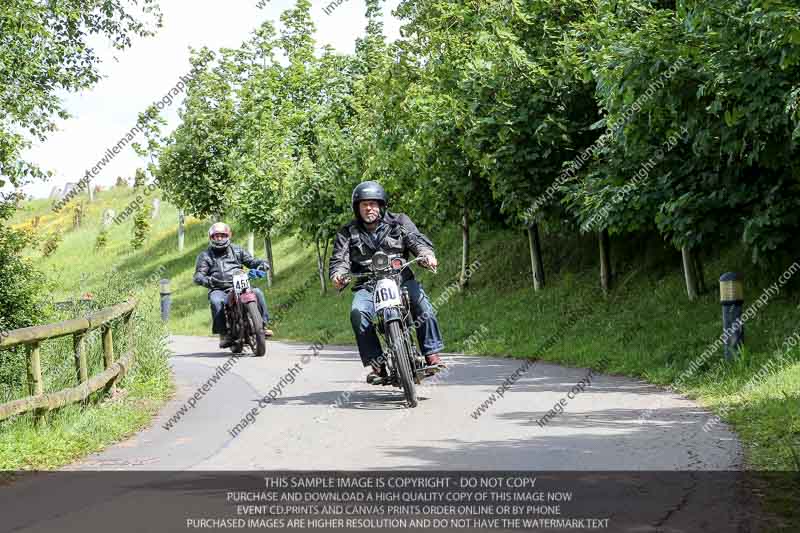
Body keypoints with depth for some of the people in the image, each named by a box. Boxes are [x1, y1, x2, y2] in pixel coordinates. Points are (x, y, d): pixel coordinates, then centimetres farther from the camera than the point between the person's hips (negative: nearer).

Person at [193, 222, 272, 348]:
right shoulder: (205, 255, 11)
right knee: (216, 301, -36)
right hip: (218, 289, -2)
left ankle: (263, 325, -18)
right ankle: (223, 334, -31)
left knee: (257, 293, -24)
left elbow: (251, 261, 20)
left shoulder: (236, 250, 20)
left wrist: (262, 263, -4)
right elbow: (198, 275, -1)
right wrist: (207, 280, -25)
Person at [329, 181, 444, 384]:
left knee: (421, 301, -30)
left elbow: (417, 239, -2)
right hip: (367, 286, 0)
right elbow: (339, 259, 2)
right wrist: (338, 275, -23)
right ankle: (376, 364, -26)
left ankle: (432, 354, -23)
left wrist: (426, 254, -26)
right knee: (358, 312, -30)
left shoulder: (399, 222, 11)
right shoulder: (348, 233, 11)